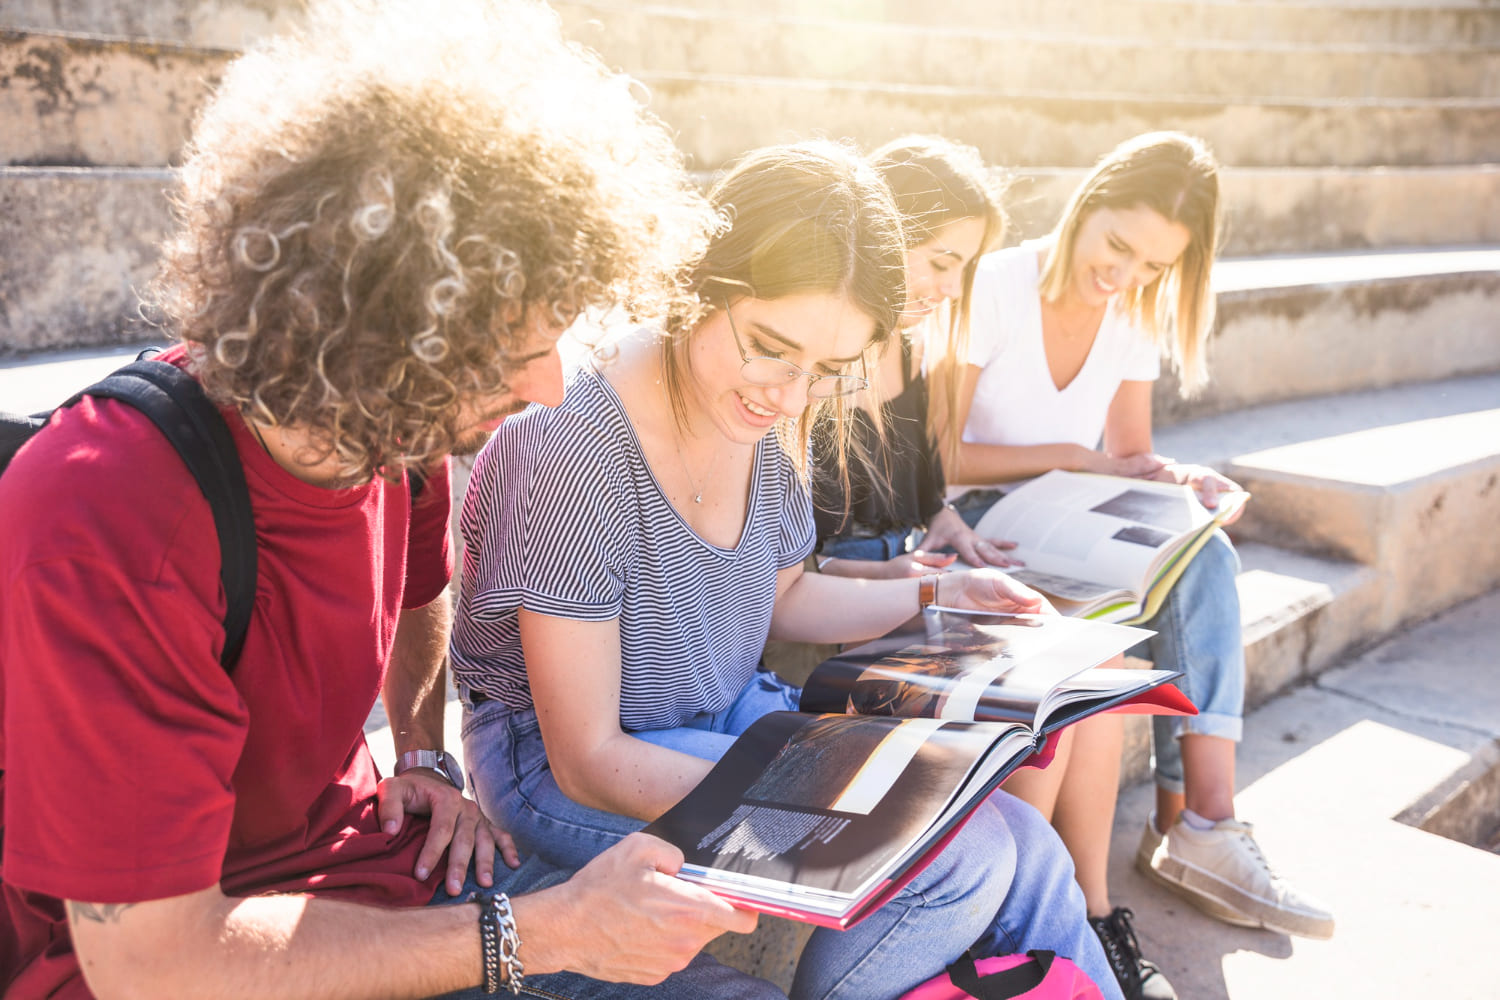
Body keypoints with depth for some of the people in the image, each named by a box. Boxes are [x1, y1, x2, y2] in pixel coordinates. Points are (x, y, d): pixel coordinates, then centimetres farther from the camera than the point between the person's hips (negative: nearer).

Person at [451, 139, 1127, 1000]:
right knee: (959, 858, -18)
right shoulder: (573, 451, -28)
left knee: (1025, 854, -6)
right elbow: (589, 760, -23)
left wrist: (938, 594, 4)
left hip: (729, 717, 7)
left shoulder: (770, 419, -5)